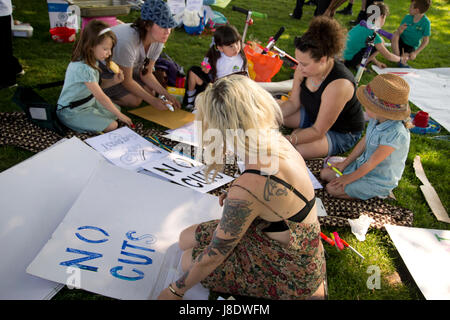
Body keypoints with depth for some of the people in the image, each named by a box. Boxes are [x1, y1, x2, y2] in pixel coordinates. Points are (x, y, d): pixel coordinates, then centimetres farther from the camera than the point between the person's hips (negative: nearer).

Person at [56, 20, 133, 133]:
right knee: (112, 126, -18)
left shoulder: (92, 60, -1)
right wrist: (120, 115, -19)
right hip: (71, 111, -10)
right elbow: (101, 97, -25)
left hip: (89, 102, 10)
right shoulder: (82, 68, -30)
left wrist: (113, 81, -10)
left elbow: (96, 89, 2)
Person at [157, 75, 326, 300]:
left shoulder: (246, 192, -37)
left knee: (189, 259, 4)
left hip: (290, 278, -8)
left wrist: (175, 291, -6)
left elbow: (212, 258, -22)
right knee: (186, 239, 13)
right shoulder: (278, 143, -12)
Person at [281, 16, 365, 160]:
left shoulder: (339, 85, -38)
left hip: (342, 133, -7)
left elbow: (318, 131, -31)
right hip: (313, 115, 7)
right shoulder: (304, 69, -18)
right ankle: (302, 132, 5)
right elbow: (293, 103, -5)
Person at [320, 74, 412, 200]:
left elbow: (371, 163, -25)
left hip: (379, 183, -8)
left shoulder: (395, 133, -35)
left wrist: (348, 178, -14)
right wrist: (344, 163, 8)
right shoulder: (376, 119, -10)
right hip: (362, 165, 8)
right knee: (325, 174, 6)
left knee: (332, 189, -14)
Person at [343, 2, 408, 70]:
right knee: (381, 42, -8)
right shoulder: (372, 33, -14)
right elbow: (388, 56, -5)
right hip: (349, 61, -9)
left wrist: (376, 62, 20)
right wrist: (401, 59, 12)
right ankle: (359, 65, -4)